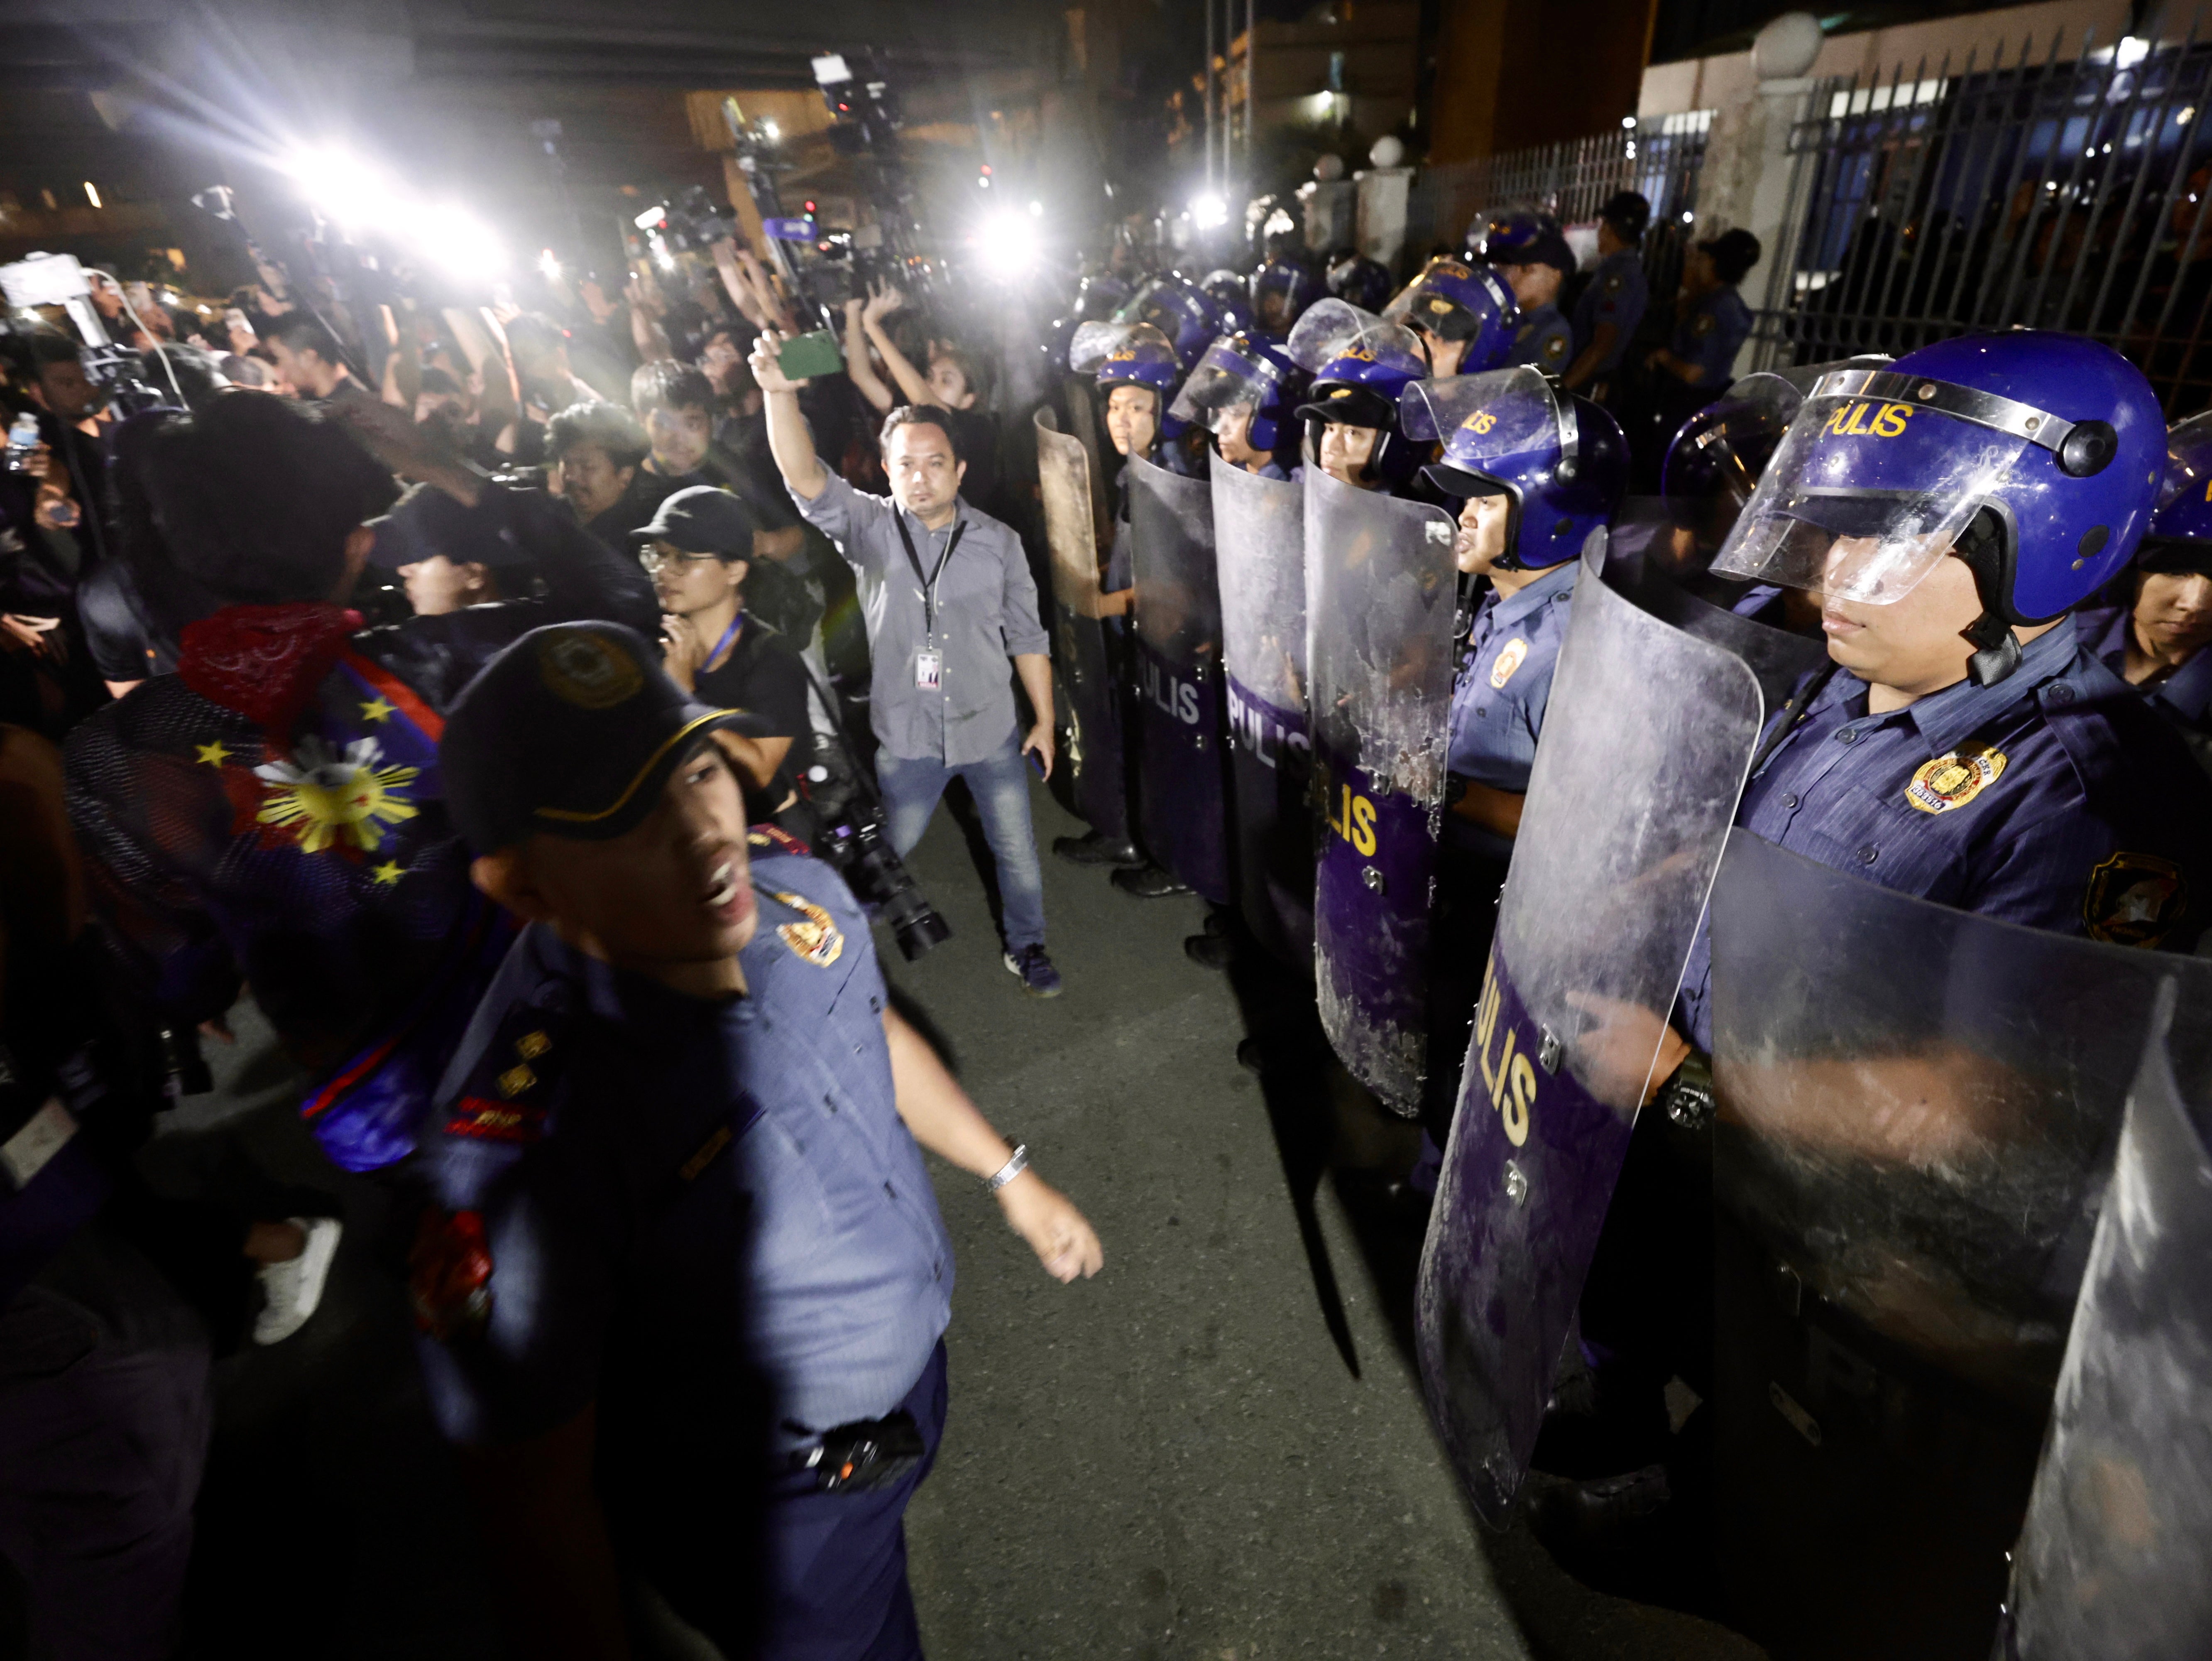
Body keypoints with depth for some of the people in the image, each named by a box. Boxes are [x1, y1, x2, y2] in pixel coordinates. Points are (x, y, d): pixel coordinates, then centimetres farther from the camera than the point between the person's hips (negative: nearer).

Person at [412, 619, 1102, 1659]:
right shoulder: (521, 1151, -38)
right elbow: (536, 1498, -24)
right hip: (771, 1520, -5)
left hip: (910, 1355, 6)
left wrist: (1009, 1176, 9)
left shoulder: (790, 888, -19)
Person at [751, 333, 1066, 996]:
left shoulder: (998, 541, -4)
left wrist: (1045, 719, 2)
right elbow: (804, 479, -25)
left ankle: (1025, 947, 39)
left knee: (1017, 850, 14)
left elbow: (1026, 636, 1)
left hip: (992, 731, 1)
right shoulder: (869, 528, -7)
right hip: (906, 737, -1)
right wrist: (780, 392, -41)